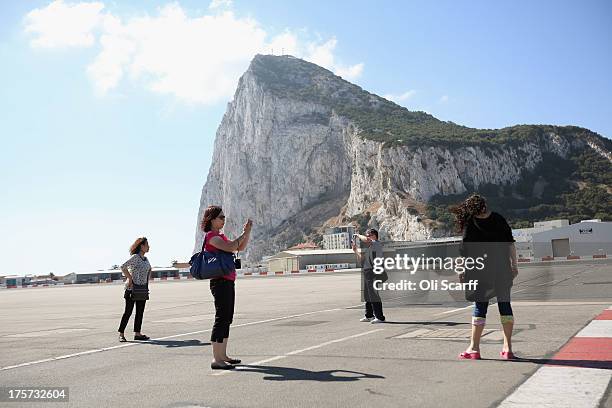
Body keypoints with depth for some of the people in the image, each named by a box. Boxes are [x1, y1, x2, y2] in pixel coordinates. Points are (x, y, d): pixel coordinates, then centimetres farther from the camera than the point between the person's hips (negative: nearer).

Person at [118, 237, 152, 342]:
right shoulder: (135, 257, -12)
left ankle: (137, 333, 14)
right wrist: (130, 278, -19)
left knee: (140, 311, 8)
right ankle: (121, 334, 5)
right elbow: (123, 267, -22)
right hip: (132, 288, -8)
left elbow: (149, 269, 28)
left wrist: (147, 284, 18)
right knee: (128, 311, -3)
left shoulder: (145, 258, 11)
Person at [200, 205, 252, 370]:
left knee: (227, 319, 12)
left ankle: (222, 356, 20)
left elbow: (240, 248, 19)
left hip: (228, 282, 10)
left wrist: (247, 232, 7)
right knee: (221, 318, -9)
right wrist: (244, 234, -12)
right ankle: (216, 360, -5)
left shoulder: (220, 236, 19)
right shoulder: (211, 236, -10)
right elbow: (230, 247, -24)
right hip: (220, 281, -10)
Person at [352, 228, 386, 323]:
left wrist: (358, 236, -8)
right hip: (367, 272, 10)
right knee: (367, 295, 15)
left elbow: (366, 240, -26)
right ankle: (369, 316, 25)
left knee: (374, 295, -9)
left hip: (372, 272, -10)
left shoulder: (377, 244, -6)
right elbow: (361, 259, 23)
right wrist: (355, 250, 13)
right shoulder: (369, 247, 22)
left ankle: (380, 317, -6)